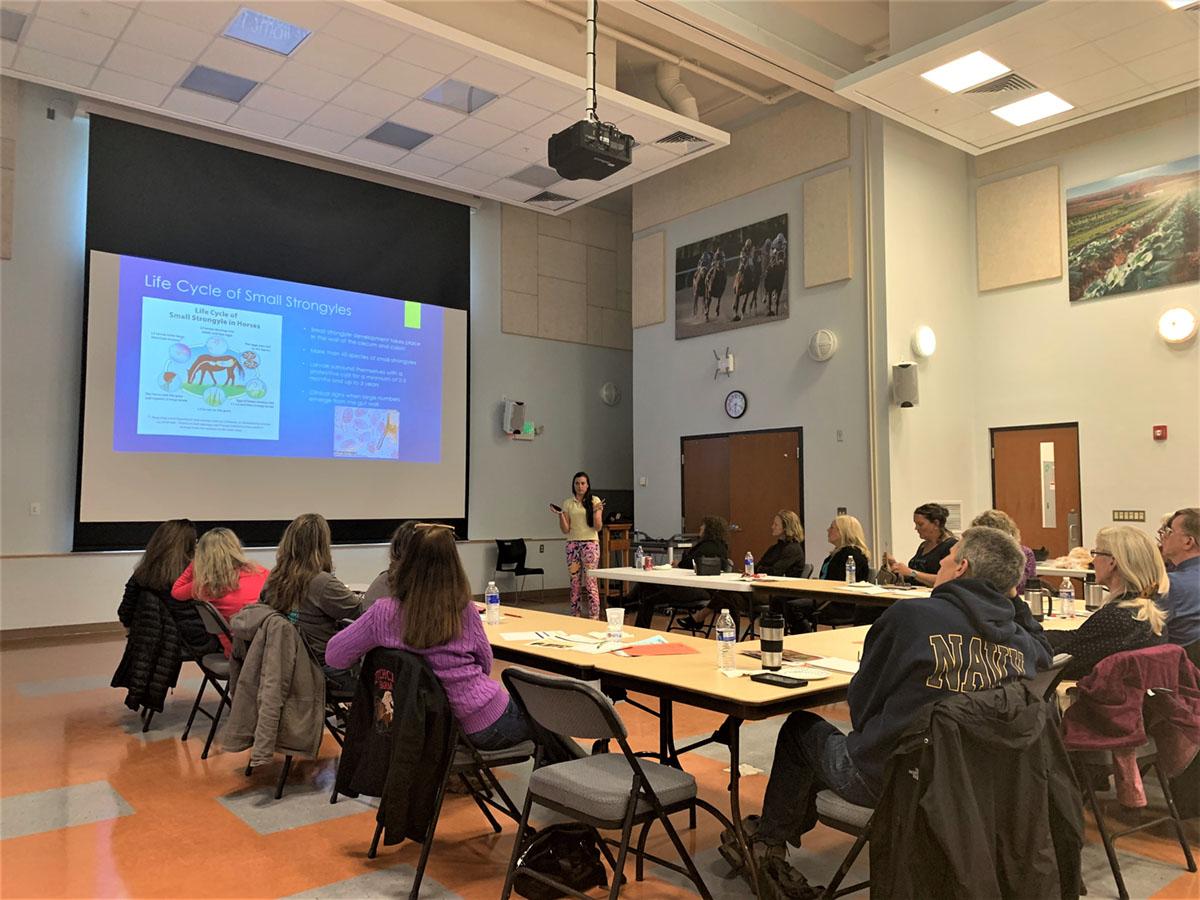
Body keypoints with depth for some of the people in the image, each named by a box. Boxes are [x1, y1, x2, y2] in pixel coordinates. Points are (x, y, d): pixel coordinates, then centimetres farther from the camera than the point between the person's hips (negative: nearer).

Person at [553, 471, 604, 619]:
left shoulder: (595, 501, 2)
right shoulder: (567, 503, 8)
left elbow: (598, 527, -3)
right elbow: (565, 530, 4)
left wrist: (596, 511, -17)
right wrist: (560, 515, -10)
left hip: (590, 543, -2)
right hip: (572, 544, 3)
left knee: (590, 581, -7)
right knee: (575, 582, 4)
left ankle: (594, 617, -3)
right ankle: (575, 616, 12)